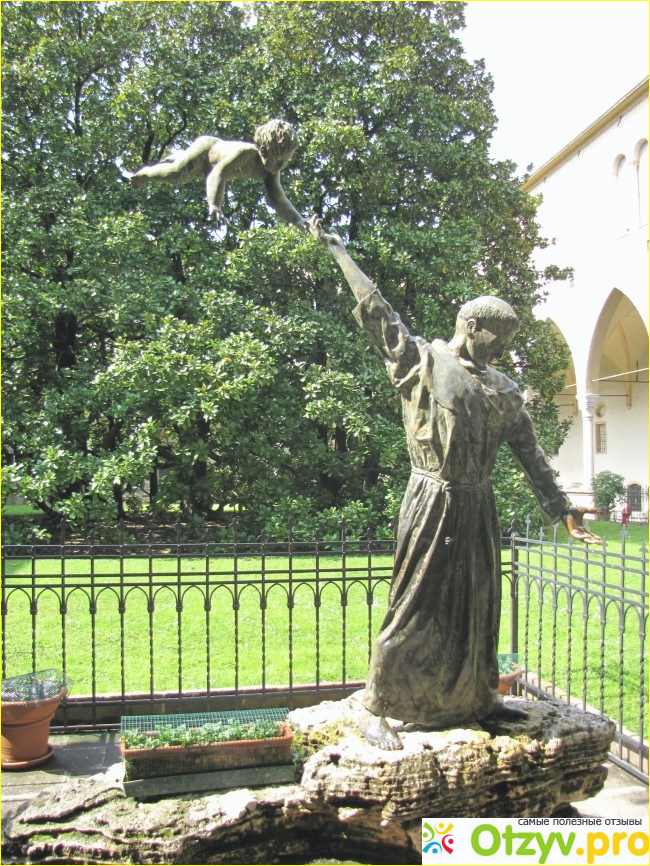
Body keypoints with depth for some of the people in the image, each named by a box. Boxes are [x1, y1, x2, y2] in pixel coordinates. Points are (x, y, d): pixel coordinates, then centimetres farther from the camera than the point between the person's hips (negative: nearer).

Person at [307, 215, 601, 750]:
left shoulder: (503, 390, 12)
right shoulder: (422, 361, -3)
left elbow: (530, 454, 11)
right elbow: (376, 310, -4)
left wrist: (562, 510, 6)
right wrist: (338, 250, -1)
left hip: (478, 508, 6)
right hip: (434, 503, -6)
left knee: (479, 605, 15)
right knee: (417, 607, -3)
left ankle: (480, 697, 32)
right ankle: (377, 710, 7)